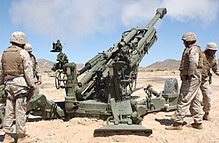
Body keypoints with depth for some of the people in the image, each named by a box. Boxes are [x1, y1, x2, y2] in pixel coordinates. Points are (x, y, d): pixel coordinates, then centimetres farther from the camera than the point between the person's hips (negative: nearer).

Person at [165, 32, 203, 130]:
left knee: (184, 100, -10)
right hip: (193, 79, 11)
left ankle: (178, 123, -7)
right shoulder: (190, 49, 20)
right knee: (194, 101, 14)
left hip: (191, 79, -11)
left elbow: (194, 62, -30)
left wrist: (189, 74, -24)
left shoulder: (193, 49, -12)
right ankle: (198, 122, 21)